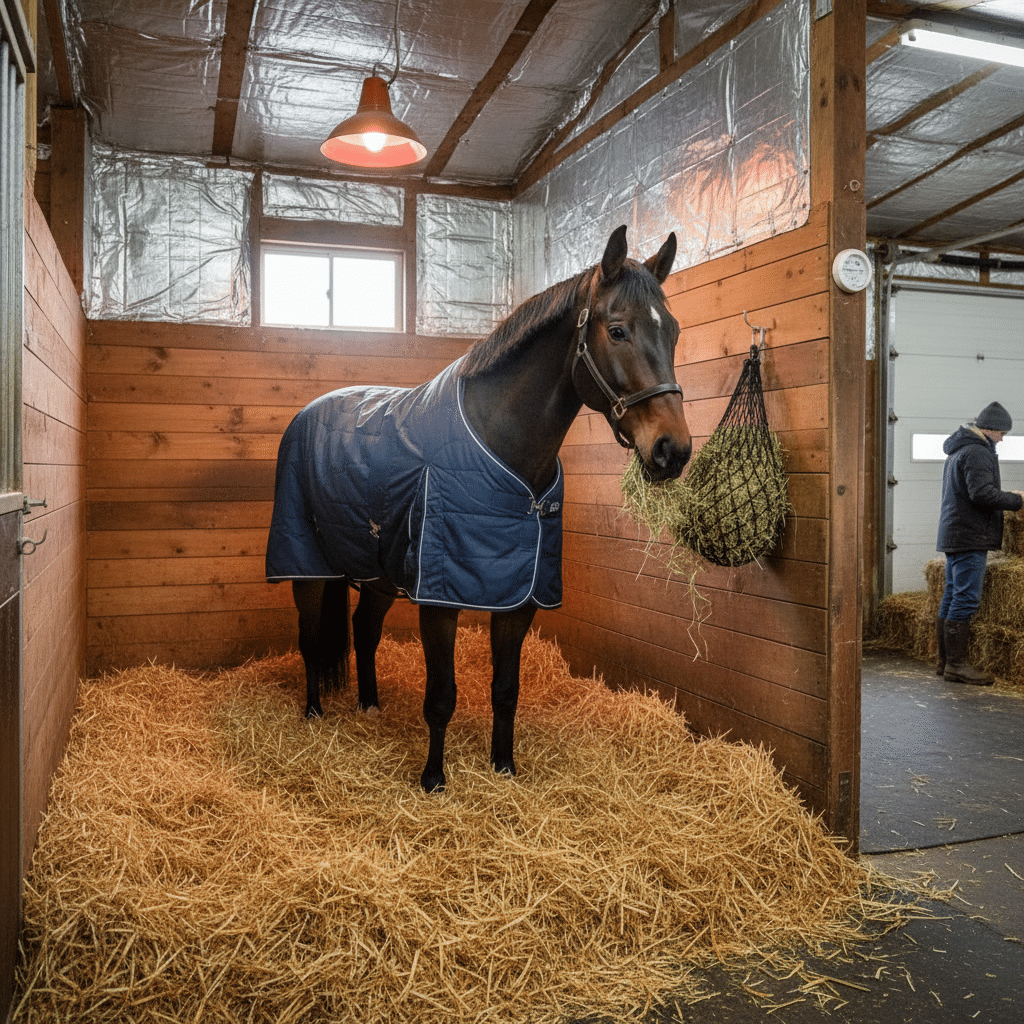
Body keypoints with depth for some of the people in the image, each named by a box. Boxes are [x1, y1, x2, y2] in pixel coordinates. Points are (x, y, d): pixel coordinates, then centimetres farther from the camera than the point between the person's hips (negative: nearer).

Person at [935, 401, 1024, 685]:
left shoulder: (957, 451, 20)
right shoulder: (977, 452, -13)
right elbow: (982, 494, -22)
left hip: (953, 534, 11)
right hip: (970, 536, -11)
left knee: (952, 598, 11)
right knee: (966, 600, -8)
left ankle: (945, 661, 15)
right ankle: (956, 664, -6)